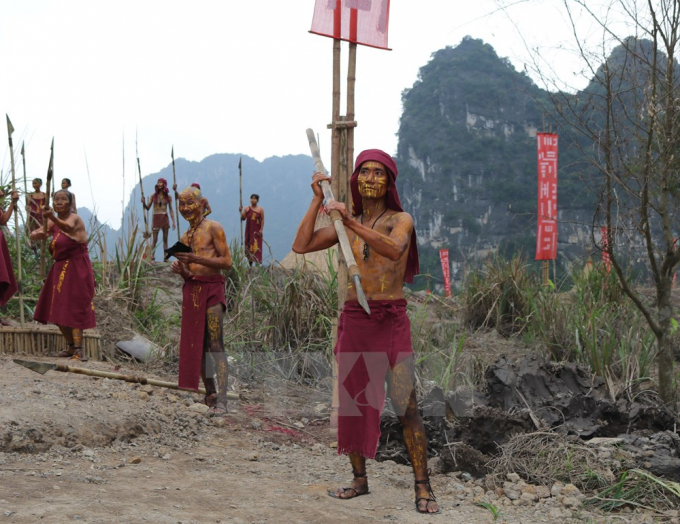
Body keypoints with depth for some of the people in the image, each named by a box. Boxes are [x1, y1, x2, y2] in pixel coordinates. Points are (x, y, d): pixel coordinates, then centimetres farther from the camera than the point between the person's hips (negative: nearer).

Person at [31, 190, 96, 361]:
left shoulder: (74, 218, -12)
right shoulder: (53, 222, 10)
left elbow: (68, 228, -36)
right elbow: (33, 235, 2)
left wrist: (53, 218, -56)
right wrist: (38, 234, -23)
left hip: (76, 268, -8)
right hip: (60, 269, 8)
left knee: (73, 310, -14)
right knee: (58, 311, 12)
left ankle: (79, 351, -16)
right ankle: (71, 347, 25)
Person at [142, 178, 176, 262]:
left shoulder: (168, 197, 6)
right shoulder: (153, 196, 3)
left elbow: (171, 210, 8)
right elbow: (148, 208, 4)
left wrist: (173, 221, 3)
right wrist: (143, 203, -16)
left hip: (165, 218, 2)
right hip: (156, 218, -2)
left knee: (165, 239, 3)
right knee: (155, 240, -6)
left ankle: (166, 258, 5)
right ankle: (152, 258, -6)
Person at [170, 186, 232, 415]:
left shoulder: (213, 228, -2)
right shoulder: (185, 237, 18)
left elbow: (226, 261, -9)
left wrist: (196, 259, -17)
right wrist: (179, 269, 0)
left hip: (212, 288, -7)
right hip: (191, 290, 7)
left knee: (215, 345, -12)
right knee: (196, 345, 6)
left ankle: (221, 401, -16)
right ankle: (210, 394, 14)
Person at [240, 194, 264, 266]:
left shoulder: (260, 210, 0)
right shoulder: (247, 208, 4)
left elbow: (262, 220, -2)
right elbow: (243, 218, 3)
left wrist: (261, 229, -10)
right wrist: (241, 212, -13)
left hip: (257, 231, -2)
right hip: (249, 230, 2)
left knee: (257, 246, -8)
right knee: (249, 245, 3)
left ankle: (257, 261, -9)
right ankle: (250, 262, 6)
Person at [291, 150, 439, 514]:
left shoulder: (400, 220, 0)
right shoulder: (345, 224, 13)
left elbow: (393, 250, -23)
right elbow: (301, 245, 2)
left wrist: (351, 223, -30)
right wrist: (317, 200, -2)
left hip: (391, 320, -4)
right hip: (353, 319, 5)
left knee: (406, 406, -10)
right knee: (353, 404, 8)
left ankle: (423, 488, -6)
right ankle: (359, 480, 20)